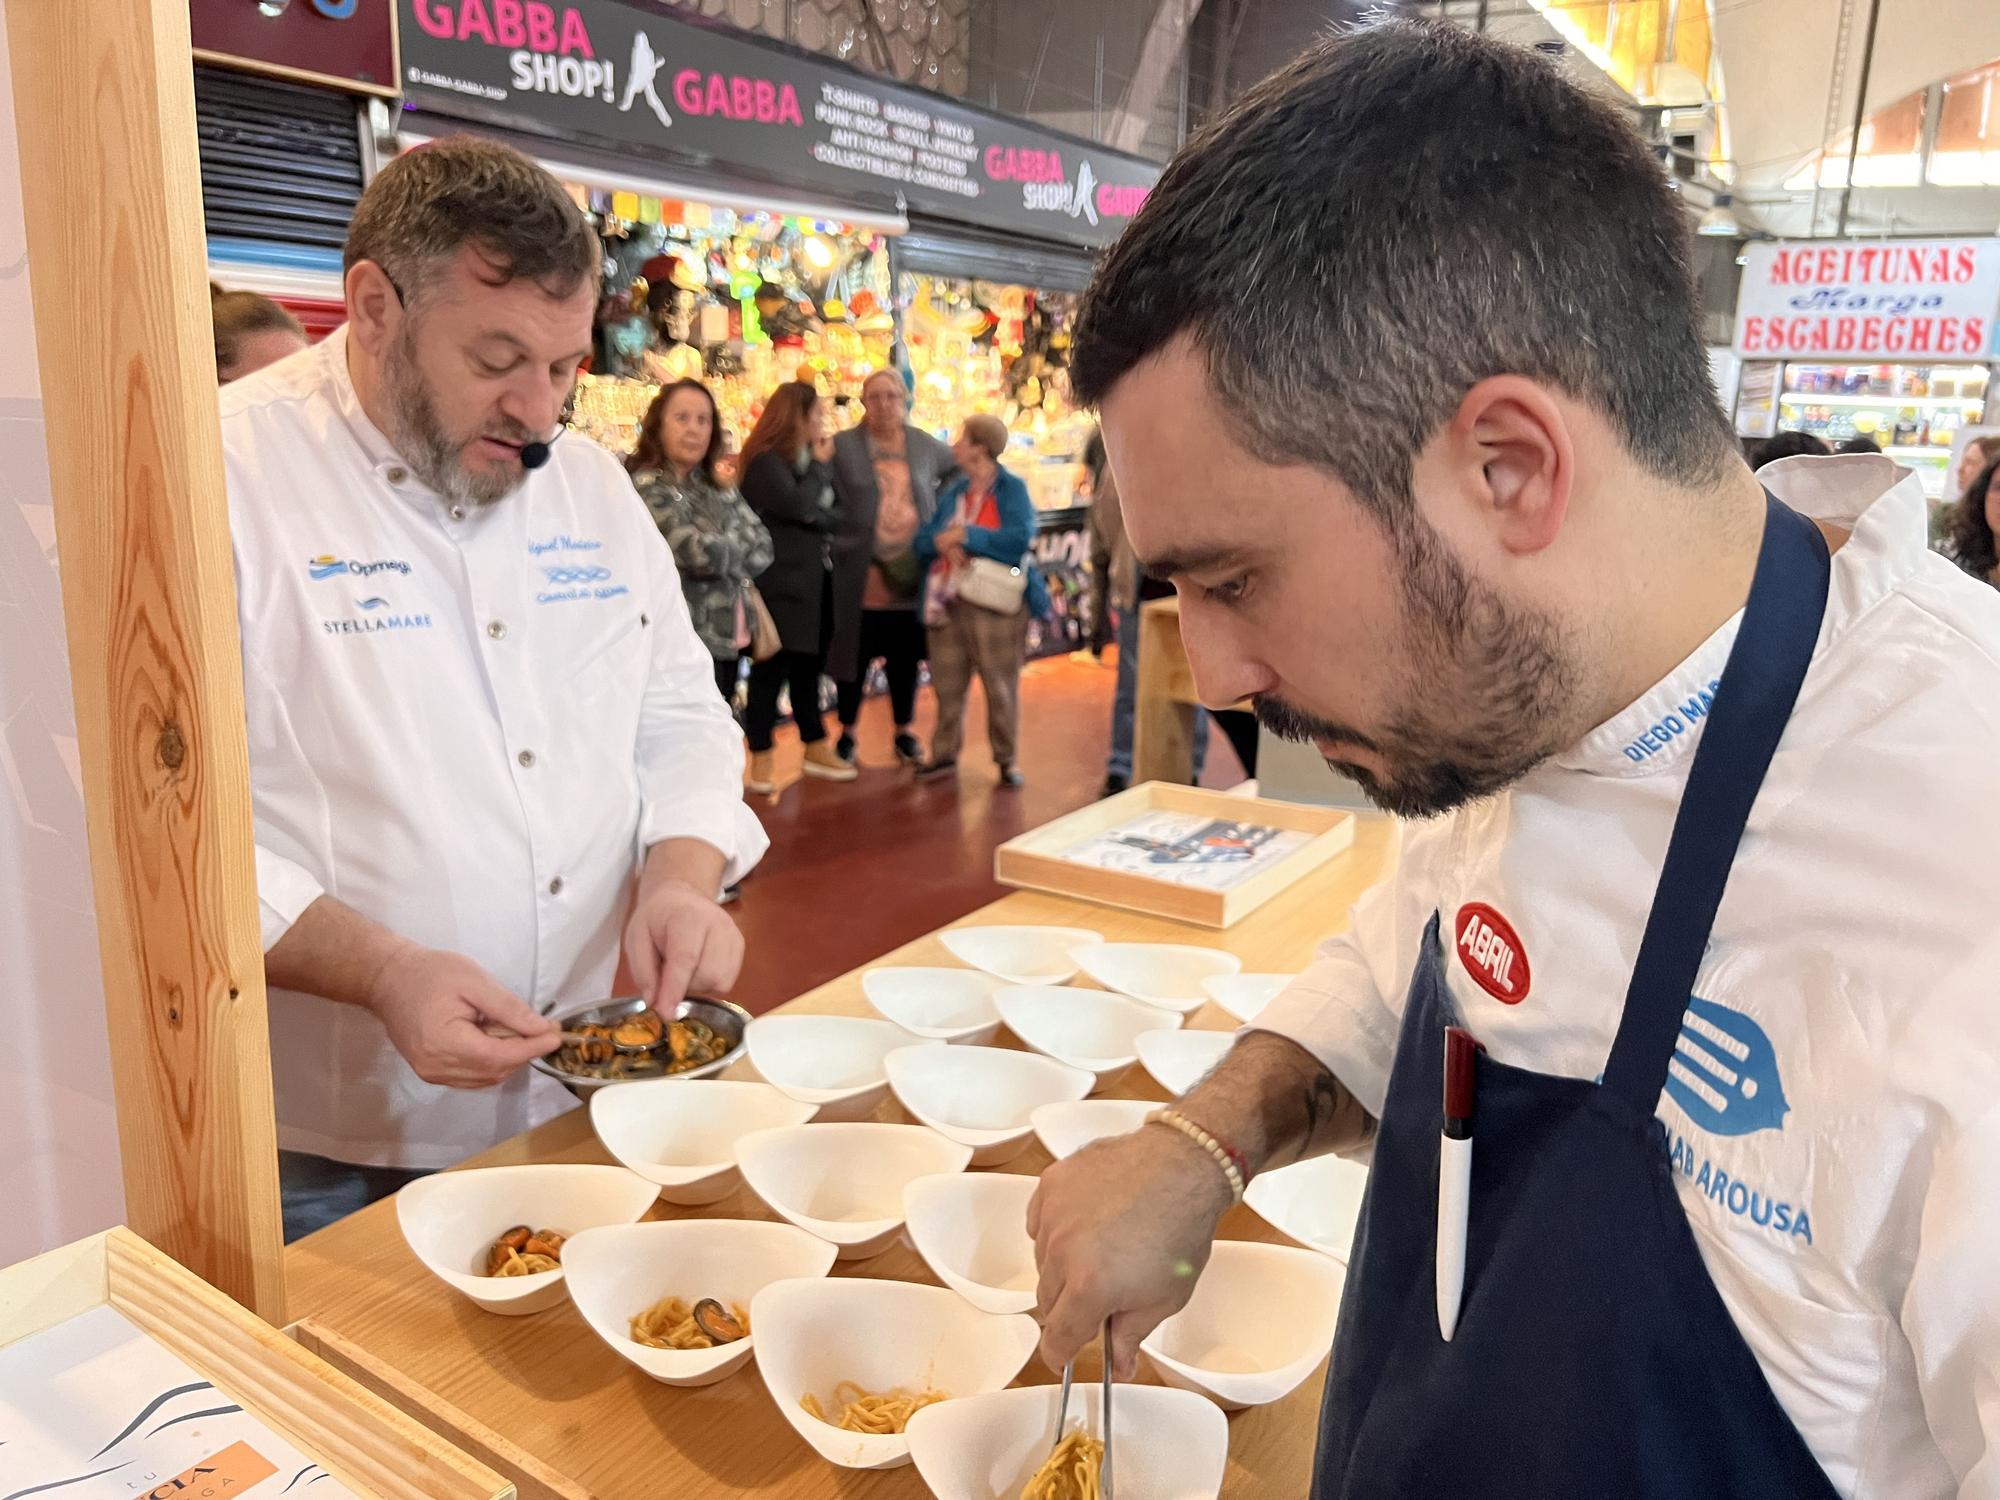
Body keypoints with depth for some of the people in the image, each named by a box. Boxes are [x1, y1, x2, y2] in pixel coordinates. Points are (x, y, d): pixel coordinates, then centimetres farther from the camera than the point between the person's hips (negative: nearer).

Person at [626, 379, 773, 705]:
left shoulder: (720, 487, 14)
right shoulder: (645, 486, -11)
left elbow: (763, 547, 5)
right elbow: (697, 552, -20)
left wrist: (720, 550, -11)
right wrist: (739, 546, -2)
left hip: (729, 639, 8)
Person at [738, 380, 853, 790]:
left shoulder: (805, 458, 17)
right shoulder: (765, 461, -10)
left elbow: (835, 514, 16)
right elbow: (797, 505, -24)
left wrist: (819, 516, -6)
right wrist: (820, 465, -10)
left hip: (812, 579, 8)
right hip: (780, 583, -8)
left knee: (808, 666, 14)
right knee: (773, 668, -4)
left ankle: (816, 749, 22)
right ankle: (762, 758, 4)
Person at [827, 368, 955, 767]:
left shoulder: (926, 446, 7)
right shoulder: (841, 446, -3)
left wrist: (940, 517, 14)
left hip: (911, 572, 3)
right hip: (862, 575, -3)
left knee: (905, 657, 11)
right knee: (856, 655, 7)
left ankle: (905, 731, 26)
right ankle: (847, 732, 22)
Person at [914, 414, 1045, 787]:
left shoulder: (1012, 489, -4)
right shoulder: (953, 491, 15)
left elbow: (1020, 538, -19)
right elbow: (922, 539, 10)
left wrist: (965, 536, -15)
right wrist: (941, 541, -13)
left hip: (995, 603, -6)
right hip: (946, 602, 6)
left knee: (1001, 686, 1)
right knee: (947, 683, 11)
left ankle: (1007, 759, 13)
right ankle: (945, 753, 24)